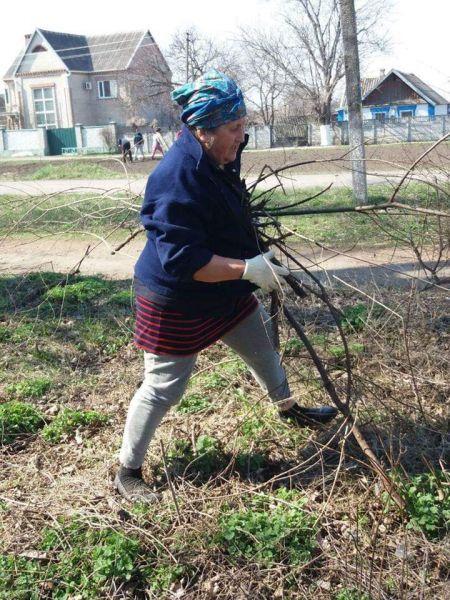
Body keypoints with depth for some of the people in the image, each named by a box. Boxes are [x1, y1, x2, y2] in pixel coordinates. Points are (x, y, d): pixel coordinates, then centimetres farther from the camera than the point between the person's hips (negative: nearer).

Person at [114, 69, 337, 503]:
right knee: (164, 386, 0)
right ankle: (127, 471, 20)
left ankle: (289, 409, 50)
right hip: (176, 302, -9)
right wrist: (248, 269, -33)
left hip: (225, 290, 9)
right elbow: (183, 260, -33)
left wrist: (257, 256, 9)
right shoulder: (178, 179, -31)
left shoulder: (219, 158, -2)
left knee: (262, 341, 22)